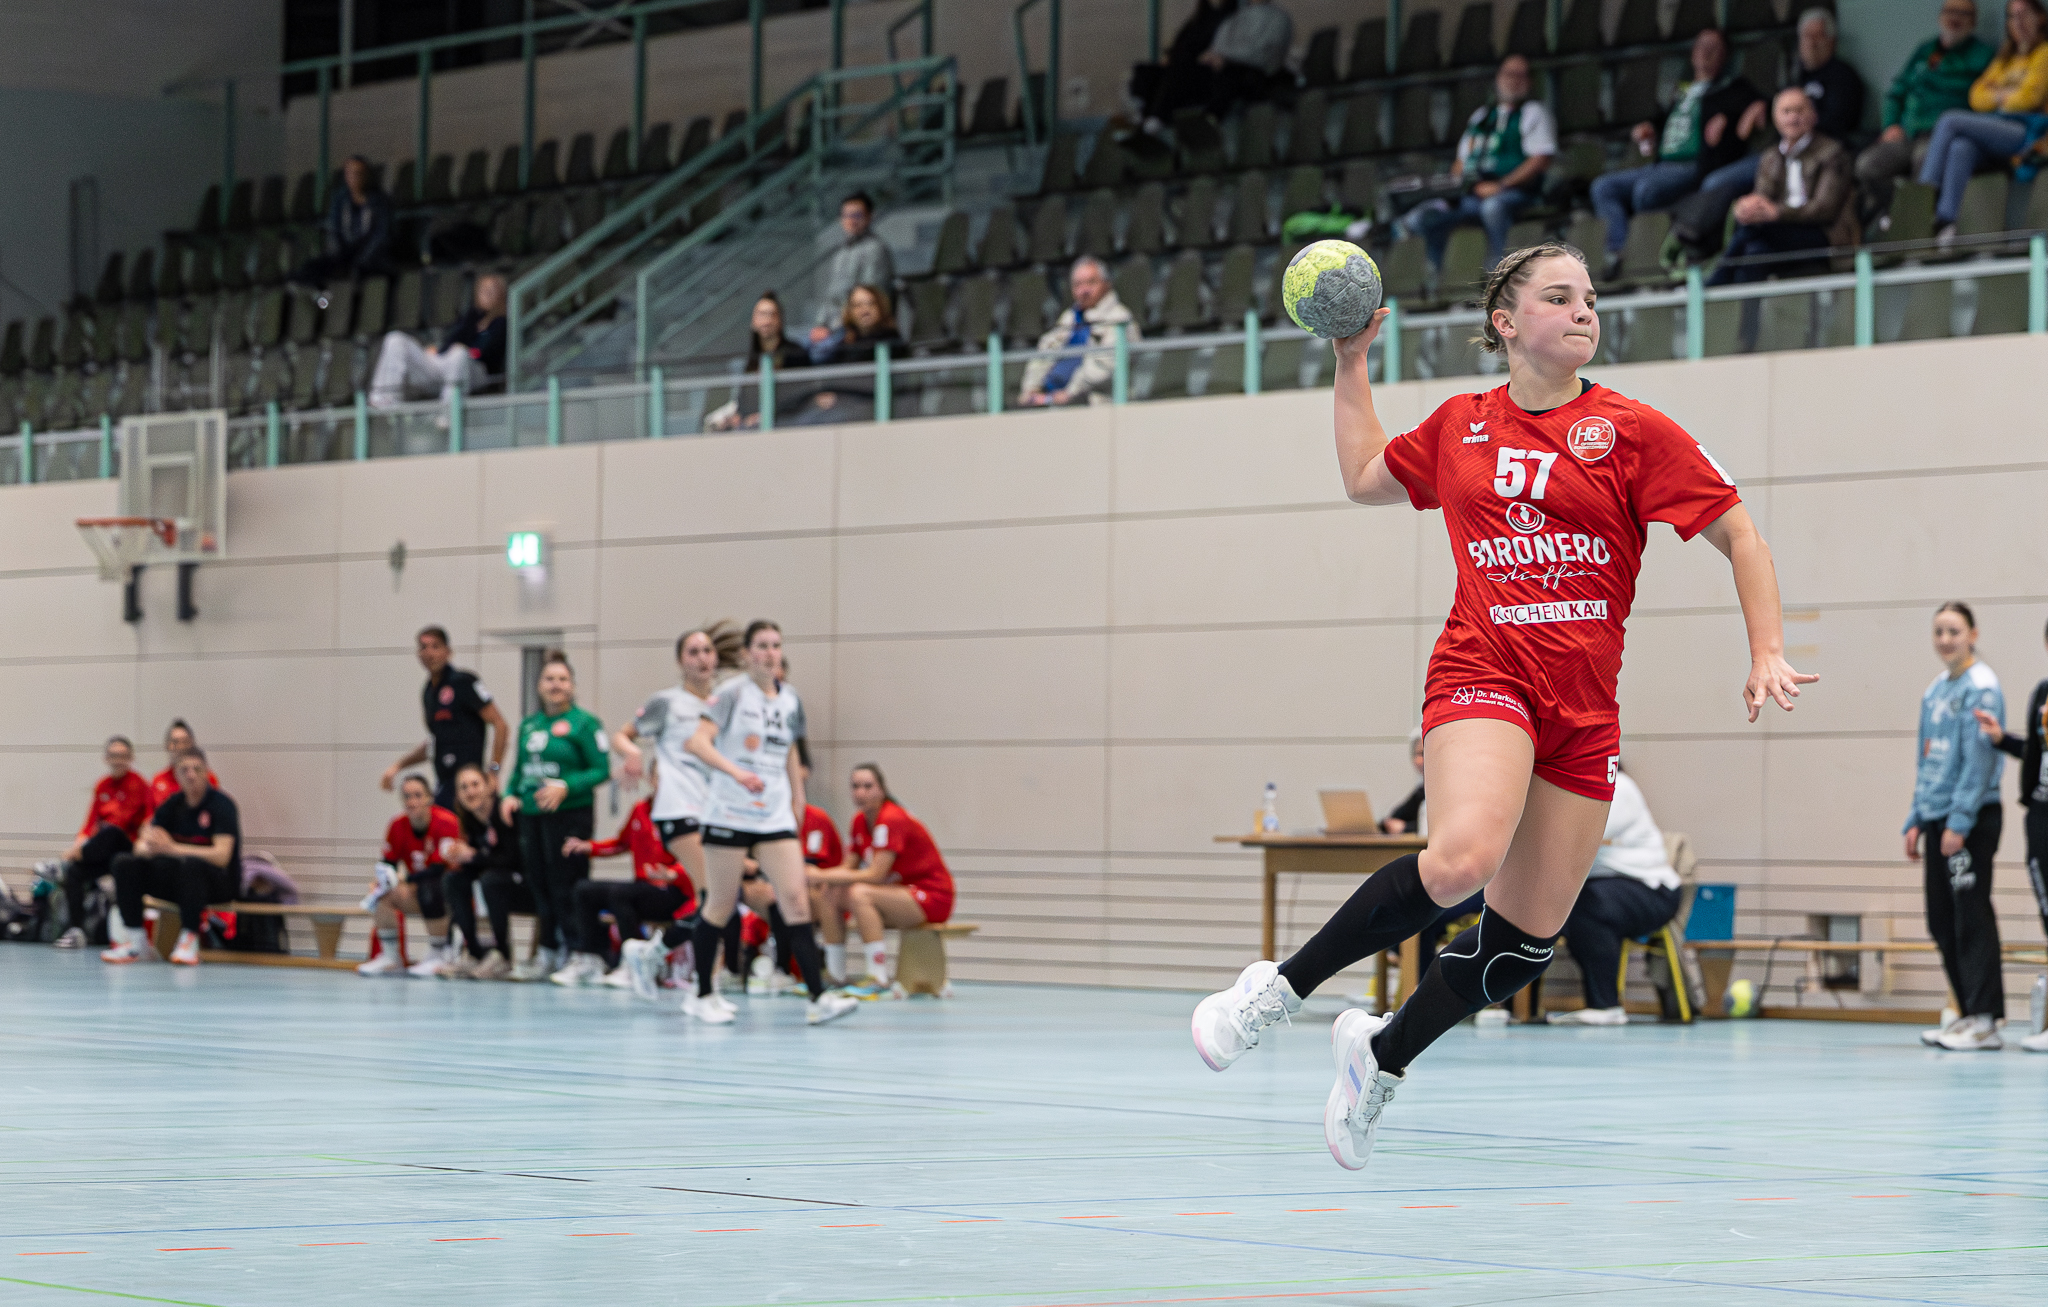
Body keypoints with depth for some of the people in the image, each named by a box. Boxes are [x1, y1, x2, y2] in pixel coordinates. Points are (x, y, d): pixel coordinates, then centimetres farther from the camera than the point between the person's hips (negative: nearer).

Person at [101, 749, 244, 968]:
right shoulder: (173, 804, 4)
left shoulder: (222, 805, -13)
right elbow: (141, 847, 2)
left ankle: (189, 941, -32)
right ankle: (135, 941, -14)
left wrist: (172, 849, -32)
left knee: (191, 864, -39)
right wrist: (150, 847, -25)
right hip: (178, 882, 6)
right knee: (126, 864, -12)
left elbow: (222, 855, -25)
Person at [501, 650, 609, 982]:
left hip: (569, 814, -7)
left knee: (566, 886, -7)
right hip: (531, 814, 7)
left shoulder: (584, 723, -4)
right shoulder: (529, 725, 16)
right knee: (539, 883, 10)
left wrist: (565, 787, -20)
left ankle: (575, 953, -1)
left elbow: (602, 770, -9)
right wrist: (511, 795, 4)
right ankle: (548, 953, 19)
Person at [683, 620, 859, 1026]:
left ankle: (819, 998, -14)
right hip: (730, 814, -4)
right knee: (721, 905, 2)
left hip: (775, 817, 4)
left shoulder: (789, 699, 10)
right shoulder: (732, 693, -6)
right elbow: (698, 742, -18)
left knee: (796, 900, -8)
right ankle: (702, 995, 17)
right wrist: (736, 772, -32)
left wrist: (798, 798, 17)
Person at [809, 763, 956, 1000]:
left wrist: (825, 876, -27)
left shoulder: (892, 821, -20)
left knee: (859, 894, -31)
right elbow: (849, 867, 6)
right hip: (899, 892, 9)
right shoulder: (860, 821, 6)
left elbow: (875, 875, -26)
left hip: (932, 899, -9)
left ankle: (879, 981, -32)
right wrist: (822, 876, -17)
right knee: (828, 895, -4)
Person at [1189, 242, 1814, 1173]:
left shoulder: (1633, 432, 3)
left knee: (1527, 939, 0)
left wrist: (1767, 658, -4)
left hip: (1583, 709, 2)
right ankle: (1281, 988, -16)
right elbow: (1365, 478, 29)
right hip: (1482, 674, -2)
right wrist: (1351, 365, 24)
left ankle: (1382, 1054, 26)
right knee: (1461, 860, -32)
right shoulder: (1461, 425, 11)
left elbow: (1740, 537, 5)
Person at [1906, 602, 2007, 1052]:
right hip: (1938, 818, 8)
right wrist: (1916, 821, 17)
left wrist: (1959, 821, -18)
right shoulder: (1934, 690, 17)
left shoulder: (1980, 686, -8)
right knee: (1942, 923, 9)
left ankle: (1985, 1019, -10)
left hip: (1972, 817, -8)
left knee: (1971, 918, -9)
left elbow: (1980, 760, -14)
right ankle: (1967, 1012, 15)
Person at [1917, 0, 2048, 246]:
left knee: (1949, 121, -24)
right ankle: (1946, 221, -44)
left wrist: (1997, 97, 11)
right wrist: (2002, 96, 2)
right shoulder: (2005, 58, 29)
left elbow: (2028, 98, -4)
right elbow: (1977, 97, 19)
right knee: (1960, 148, -31)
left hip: (2024, 131, -6)